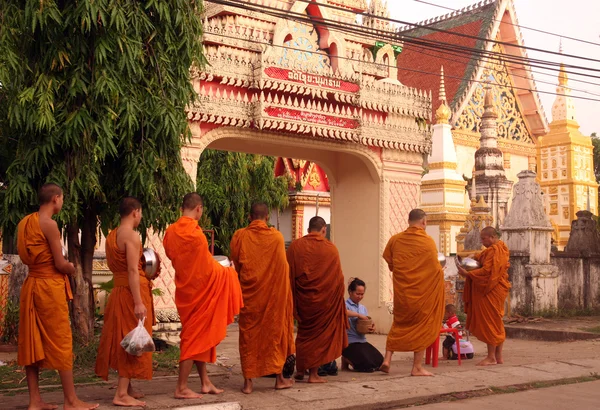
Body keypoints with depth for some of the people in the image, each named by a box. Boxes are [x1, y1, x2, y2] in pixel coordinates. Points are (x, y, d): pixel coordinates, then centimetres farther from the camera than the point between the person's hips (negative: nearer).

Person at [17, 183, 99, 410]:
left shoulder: (24, 223, 11)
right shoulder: (49, 224, -13)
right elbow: (60, 264, -15)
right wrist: (72, 268, 6)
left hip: (31, 285, 8)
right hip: (49, 287, -8)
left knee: (31, 342, 8)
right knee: (60, 342, -3)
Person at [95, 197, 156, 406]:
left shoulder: (111, 235, 12)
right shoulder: (131, 235, -15)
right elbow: (133, 270, -22)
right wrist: (138, 302, -25)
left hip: (119, 290, 9)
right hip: (133, 291, -9)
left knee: (122, 339, 15)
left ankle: (126, 387, 25)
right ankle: (122, 394, -6)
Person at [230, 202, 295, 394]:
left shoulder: (239, 237, -4)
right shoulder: (277, 237, -5)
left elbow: (235, 266, 5)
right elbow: (283, 268, 5)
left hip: (248, 293, 0)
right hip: (273, 293, 0)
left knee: (249, 334, 7)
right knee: (274, 331, 11)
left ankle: (248, 381, 5)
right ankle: (279, 377, 18)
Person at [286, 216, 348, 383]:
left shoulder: (295, 246, -3)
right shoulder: (331, 249, -6)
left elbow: (288, 274, -1)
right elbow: (338, 277, -2)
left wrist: (292, 299, 7)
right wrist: (337, 299, 11)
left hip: (303, 297, 2)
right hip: (325, 299, -2)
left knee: (304, 332, 19)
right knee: (319, 334, 8)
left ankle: (300, 369, 23)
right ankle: (313, 373, 8)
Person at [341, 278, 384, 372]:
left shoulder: (363, 308, 15)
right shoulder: (346, 304, -7)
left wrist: (371, 329, -9)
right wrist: (358, 315, -27)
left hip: (362, 341, 7)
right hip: (350, 342, -7)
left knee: (379, 361, -6)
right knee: (367, 365, -21)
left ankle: (351, 359, 15)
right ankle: (346, 360, 7)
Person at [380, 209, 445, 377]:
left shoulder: (395, 239, -1)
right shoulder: (428, 241, -11)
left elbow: (389, 264, 6)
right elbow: (436, 270, -9)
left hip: (401, 292, 3)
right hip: (423, 292, -3)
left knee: (399, 325, 19)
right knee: (422, 326, 9)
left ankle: (387, 359, 8)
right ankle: (417, 367, 9)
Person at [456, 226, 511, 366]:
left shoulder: (493, 251, -18)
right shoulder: (501, 248, 14)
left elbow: (486, 271, -24)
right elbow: (489, 264, 22)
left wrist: (467, 273, -20)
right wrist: (476, 257, 4)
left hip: (491, 292, -10)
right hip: (496, 290, 10)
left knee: (489, 323, -4)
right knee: (496, 323, 12)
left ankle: (491, 357, 0)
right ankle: (498, 357, 17)